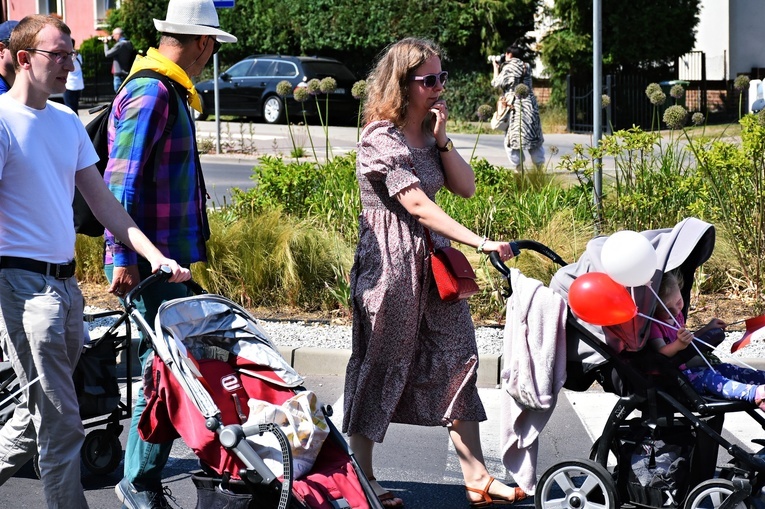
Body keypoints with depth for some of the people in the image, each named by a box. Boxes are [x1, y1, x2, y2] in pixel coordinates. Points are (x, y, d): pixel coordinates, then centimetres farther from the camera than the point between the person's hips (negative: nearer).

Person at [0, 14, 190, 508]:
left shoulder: (68, 121, 13)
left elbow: (102, 201, 15)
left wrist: (155, 256, 6)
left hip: (65, 280, 8)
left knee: (41, 409, 15)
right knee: (61, 422, -6)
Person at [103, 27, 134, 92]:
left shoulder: (120, 44, -15)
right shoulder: (129, 44, 14)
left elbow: (107, 54, -11)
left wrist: (105, 43, 4)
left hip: (120, 74, -9)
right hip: (127, 74, 9)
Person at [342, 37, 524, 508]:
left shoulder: (428, 134, 12)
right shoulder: (382, 140, -15)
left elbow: (466, 187, 8)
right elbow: (418, 205, -23)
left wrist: (442, 138, -4)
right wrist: (480, 242, -29)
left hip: (434, 261, 8)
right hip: (391, 263, -8)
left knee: (458, 361, 5)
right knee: (379, 368, 0)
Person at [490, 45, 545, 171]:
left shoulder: (509, 67, -7)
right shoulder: (526, 67, 14)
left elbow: (496, 83, -2)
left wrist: (496, 67, 9)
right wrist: (500, 67, 23)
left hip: (516, 108, -7)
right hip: (530, 106, 7)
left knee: (511, 141, 0)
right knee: (535, 138, 10)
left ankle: (519, 168, -3)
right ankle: (540, 167, 11)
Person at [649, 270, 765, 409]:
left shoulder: (677, 316, 15)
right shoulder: (653, 324, -15)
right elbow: (660, 353, -30)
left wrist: (707, 328, 23)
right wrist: (679, 344, -48)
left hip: (684, 368, 10)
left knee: (724, 369, -6)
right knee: (708, 376, -30)